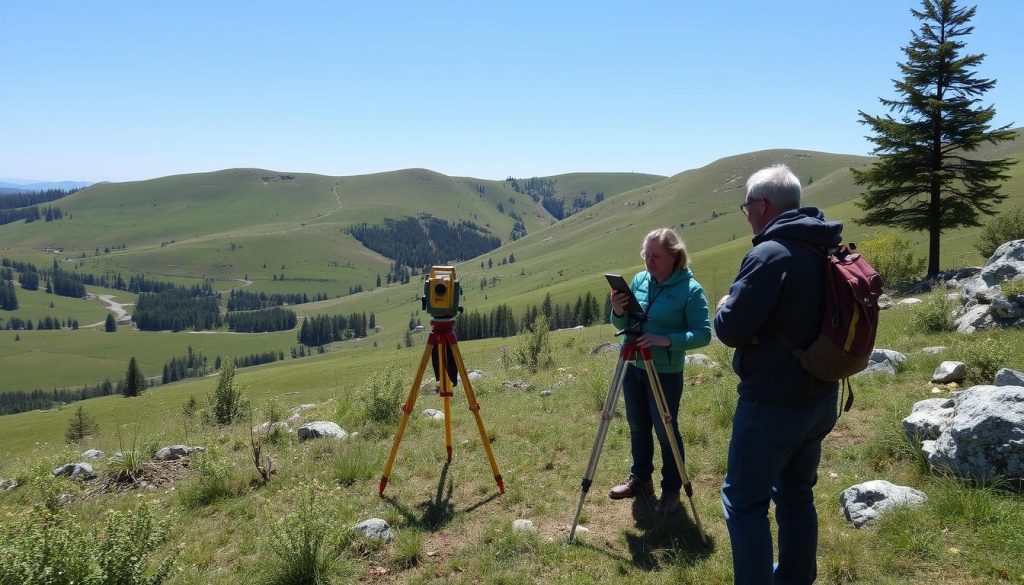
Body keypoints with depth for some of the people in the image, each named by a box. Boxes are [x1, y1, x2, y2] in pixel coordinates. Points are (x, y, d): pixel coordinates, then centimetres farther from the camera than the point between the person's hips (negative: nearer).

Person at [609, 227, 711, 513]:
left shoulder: (691, 290, -14)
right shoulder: (639, 280, 2)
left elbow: (703, 334, -17)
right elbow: (623, 326, 7)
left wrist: (667, 340, -31)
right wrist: (618, 312, -16)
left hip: (666, 373, -5)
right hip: (632, 366, 6)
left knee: (666, 431, 5)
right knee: (638, 427, 17)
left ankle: (671, 489, 23)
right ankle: (640, 479, 34)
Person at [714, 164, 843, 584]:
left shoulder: (770, 254, -20)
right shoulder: (827, 252, 6)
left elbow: (730, 330, -19)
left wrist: (725, 306, 2)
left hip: (772, 404, -9)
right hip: (819, 397, 9)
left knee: (744, 502, 2)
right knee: (797, 494, 21)